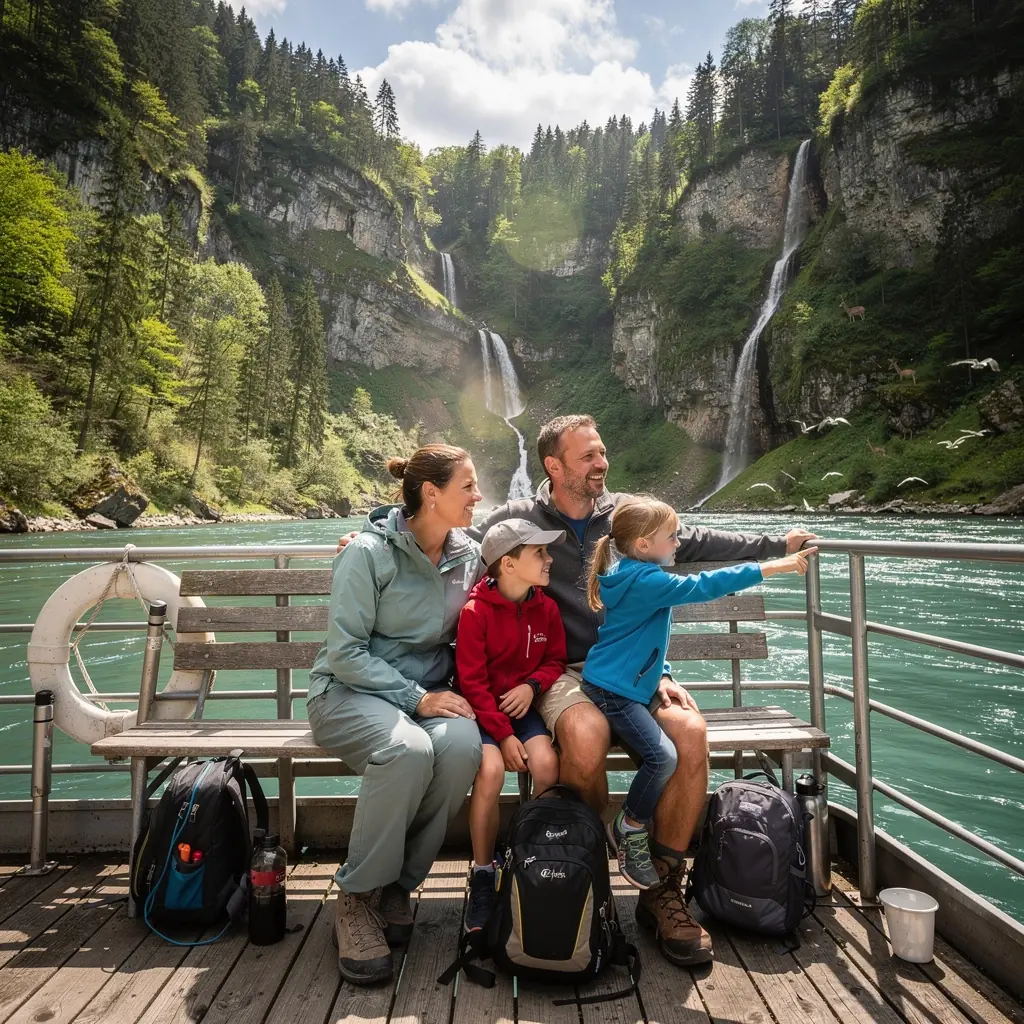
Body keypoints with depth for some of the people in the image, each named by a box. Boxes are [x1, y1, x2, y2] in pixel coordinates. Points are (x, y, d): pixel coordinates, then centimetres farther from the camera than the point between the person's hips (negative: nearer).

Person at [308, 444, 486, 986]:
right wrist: (416, 699, -21)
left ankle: (397, 885, -8)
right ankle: (356, 898, -11)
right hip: (350, 691, -4)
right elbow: (345, 652, -14)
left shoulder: (468, 556, 4)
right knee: (408, 748, -36)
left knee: (462, 743, -30)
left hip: (430, 691, 5)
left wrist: (451, 692, -5)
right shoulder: (369, 553, -13)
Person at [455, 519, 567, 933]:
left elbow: (555, 660, 12)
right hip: (483, 709, -4)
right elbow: (471, 681, -12)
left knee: (546, 762, -23)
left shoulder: (546, 607, 1)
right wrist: (503, 735, -17)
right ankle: (482, 875, -6)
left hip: (524, 705, 4)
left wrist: (532, 685, -10)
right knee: (491, 769, -28)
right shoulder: (476, 610, -14)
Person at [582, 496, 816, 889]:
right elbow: (701, 587, -26)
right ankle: (629, 830, 3)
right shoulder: (643, 581, -20)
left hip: (635, 687, 10)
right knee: (663, 756, -21)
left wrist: (660, 677, 4)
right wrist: (769, 567, -23)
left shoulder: (639, 576, 11)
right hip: (612, 690, -10)